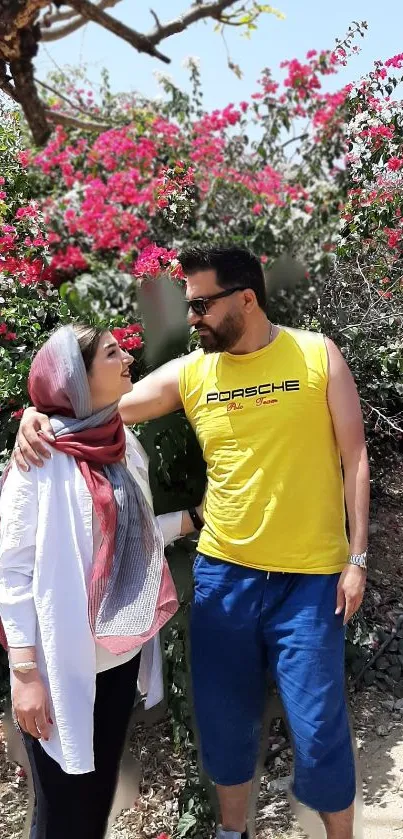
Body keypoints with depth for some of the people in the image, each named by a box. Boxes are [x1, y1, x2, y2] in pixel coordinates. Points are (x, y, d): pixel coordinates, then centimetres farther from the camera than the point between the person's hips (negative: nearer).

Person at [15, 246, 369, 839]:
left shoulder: (317, 355, -4)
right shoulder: (188, 372, 1)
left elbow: (354, 458, -2)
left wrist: (357, 558, -4)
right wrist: (41, 415, -19)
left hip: (310, 578, -3)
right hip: (223, 572, 3)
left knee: (318, 728, 5)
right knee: (223, 719, 16)